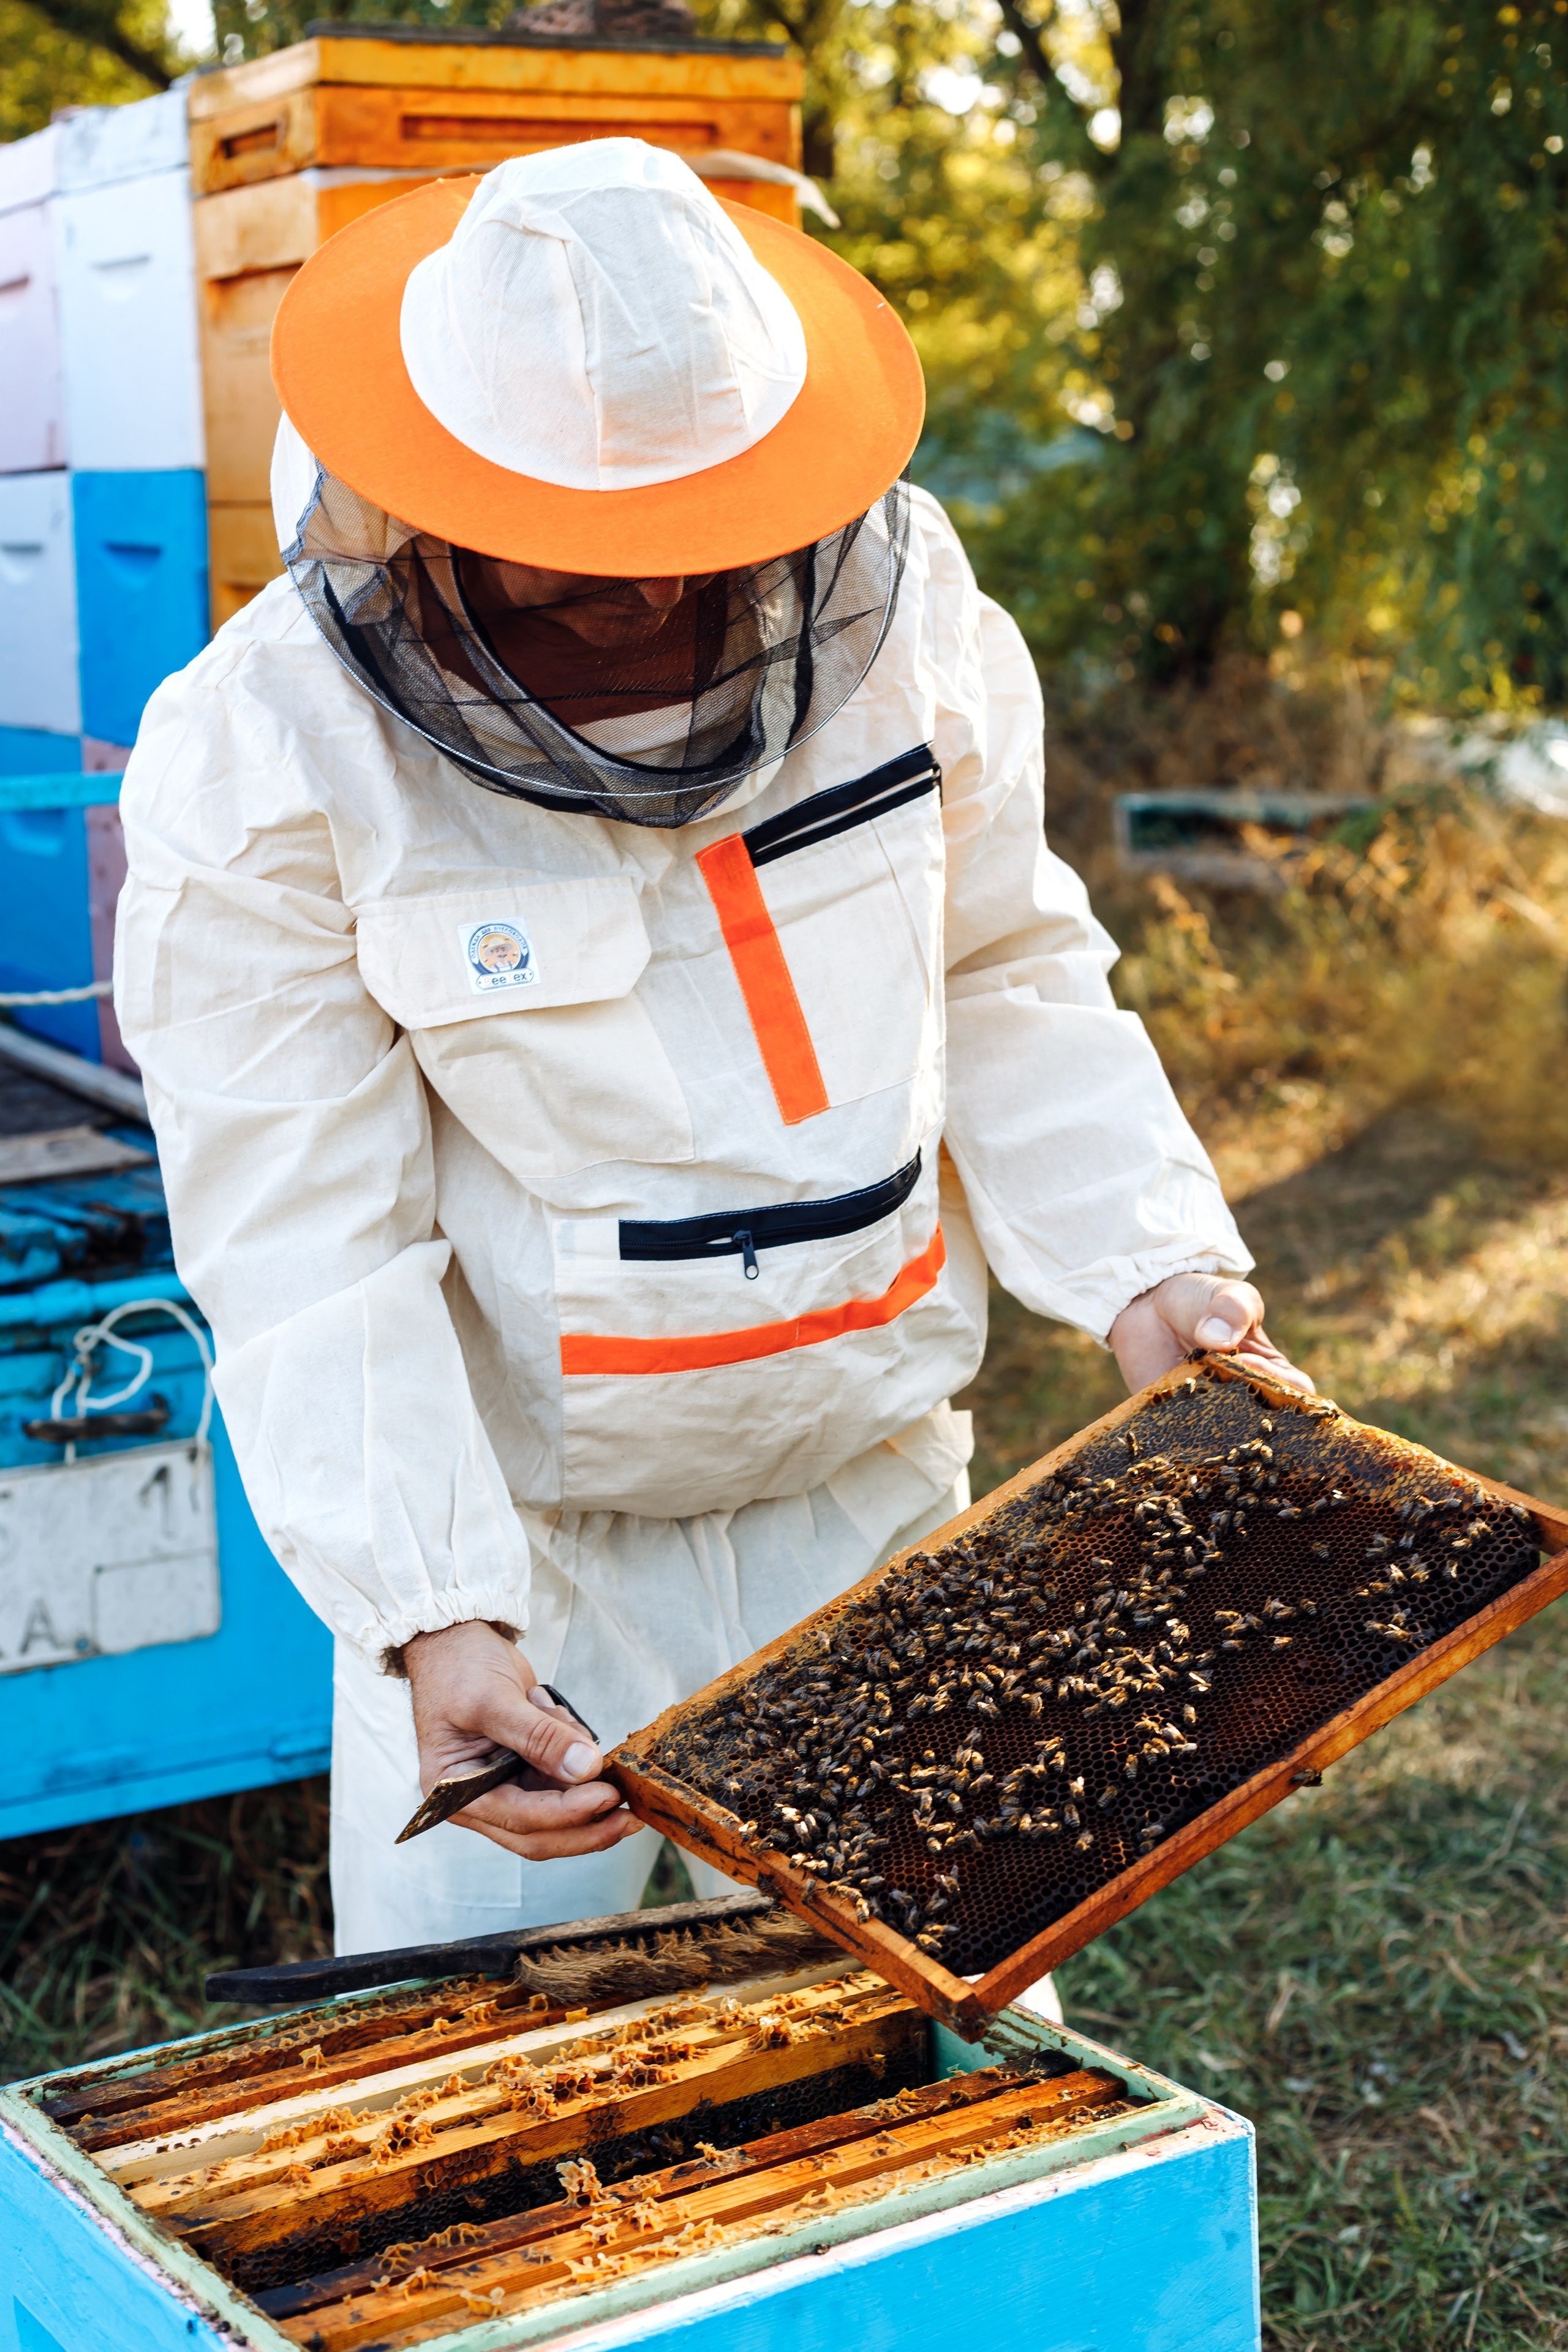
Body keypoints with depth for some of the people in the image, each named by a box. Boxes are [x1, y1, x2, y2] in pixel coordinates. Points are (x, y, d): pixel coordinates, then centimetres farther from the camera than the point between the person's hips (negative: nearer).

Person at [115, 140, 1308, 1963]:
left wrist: (1138, 1263, -5)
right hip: (516, 1527, -3)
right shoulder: (261, 764, -17)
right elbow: (309, 1246, -17)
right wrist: (431, 1622, -25)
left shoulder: (894, 595, -7)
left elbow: (1002, 976, 6)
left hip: (874, 1487, 3)